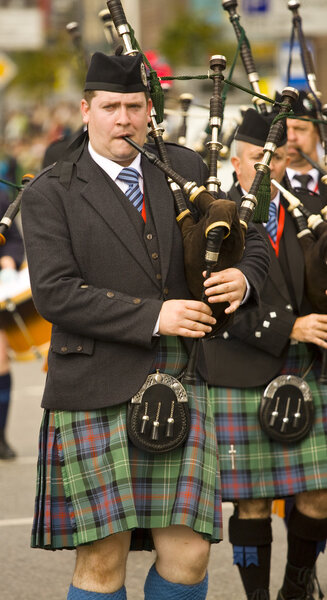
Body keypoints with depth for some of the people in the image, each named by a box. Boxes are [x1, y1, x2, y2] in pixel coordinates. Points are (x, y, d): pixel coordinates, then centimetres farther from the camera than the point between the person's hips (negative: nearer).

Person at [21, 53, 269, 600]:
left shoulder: (184, 170, 11)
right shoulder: (49, 195, 0)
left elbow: (254, 247, 17)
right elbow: (55, 293, -11)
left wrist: (242, 280, -7)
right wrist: (152, 316, -19)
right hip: (98, 393, -3)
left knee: (188, 553, -3)